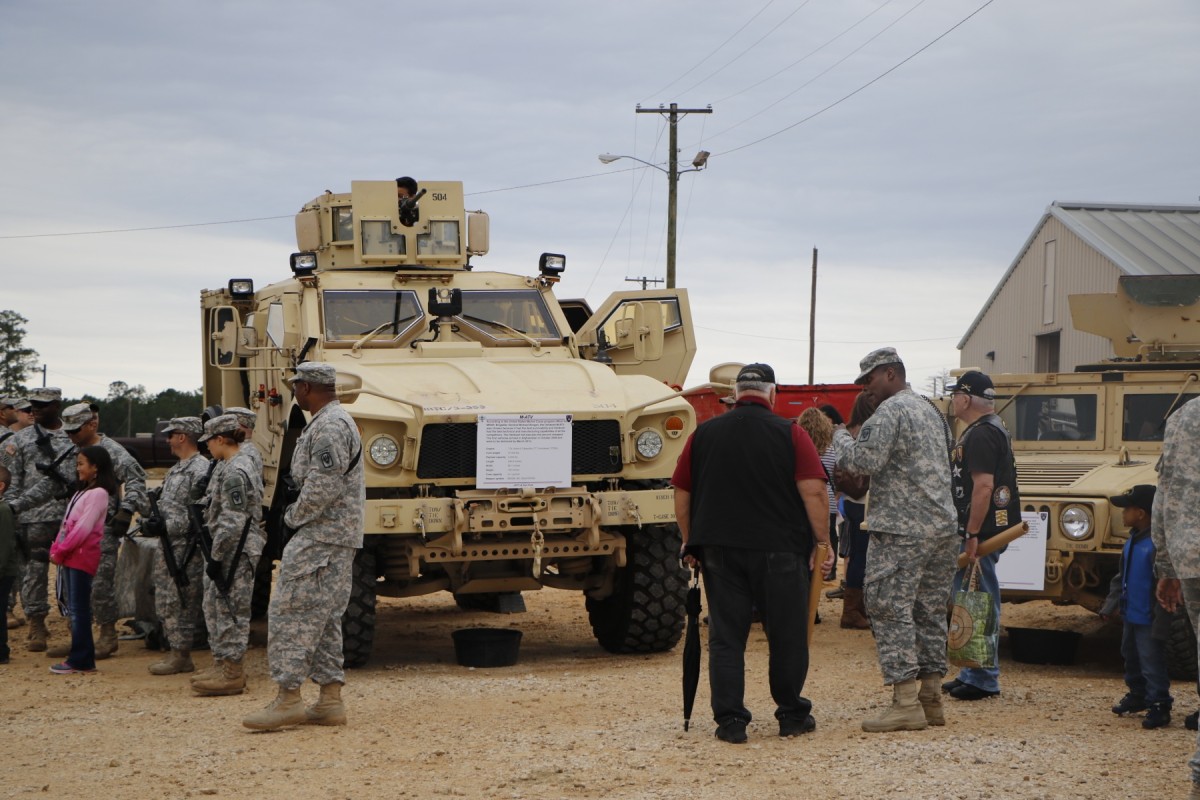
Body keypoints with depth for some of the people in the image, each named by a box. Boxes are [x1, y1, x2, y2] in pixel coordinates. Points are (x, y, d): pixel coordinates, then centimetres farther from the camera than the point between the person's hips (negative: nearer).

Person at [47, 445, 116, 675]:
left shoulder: (98, 493, -11)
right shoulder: (83, 491, 19)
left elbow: (83, 527, -17)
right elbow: (67, 523, 16)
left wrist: (61, 550, -15)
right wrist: (56, 548, 4)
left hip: (81, 557, -9)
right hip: (70, 556, 9)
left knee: (79, 609, -6)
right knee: (74, 608, 10)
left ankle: (79, 660, -4)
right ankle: (82, 658, 13)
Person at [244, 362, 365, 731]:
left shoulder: (329, 428, -16)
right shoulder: (334, 422, 19)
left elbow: (323, 488, -23)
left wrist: (293, 517, -9)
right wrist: (299, 514, 15)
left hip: (320, 539, -11)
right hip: (339, 538, 11)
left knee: (290, 612, -10)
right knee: (325, 619, 11)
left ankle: (288, 697, -11)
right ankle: (330, 700, 12)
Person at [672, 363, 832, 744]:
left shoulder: (704, 434, 6)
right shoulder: (789, 434, -4)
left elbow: (682, 493, 10)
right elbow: (813, 491, -10)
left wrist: (690, 542, 20)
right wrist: (823, 541, -3)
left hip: (719, 550, 2)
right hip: (779, 550, -2)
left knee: (725, 637, 6)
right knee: (787, 636, 10)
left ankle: (730, 720, 2)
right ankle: (792, 715, 17)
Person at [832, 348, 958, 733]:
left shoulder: (889, 412, -10)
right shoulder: (931, 410, 19)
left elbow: (864, 460, -20)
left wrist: (839, 437, 0)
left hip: (903, 530, -9)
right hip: (943, 527, 9)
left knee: (890, 609, -7)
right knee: (930, 611, 11)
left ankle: (906, 703, -11)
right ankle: (931, 699, 13)